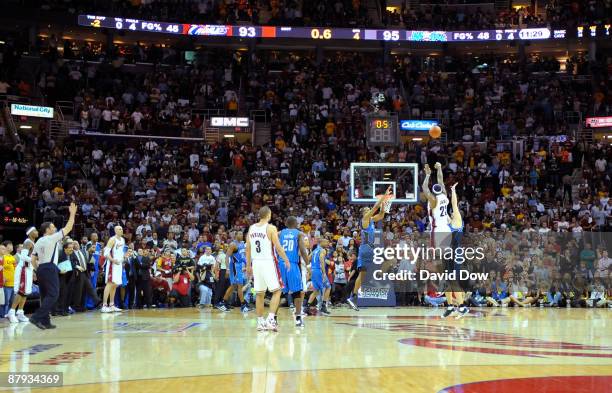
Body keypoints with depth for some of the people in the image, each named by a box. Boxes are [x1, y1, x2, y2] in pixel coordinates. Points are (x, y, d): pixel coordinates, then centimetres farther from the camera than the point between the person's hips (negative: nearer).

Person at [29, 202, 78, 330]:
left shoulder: (38, 241, 16)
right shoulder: (52, 238, -5)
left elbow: (33, 260, 15)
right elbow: (68, 228, -4)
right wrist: (72, 213, 3)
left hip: (40, 269, 8)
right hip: (50, 269, -8)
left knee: (45, 295, 12)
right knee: (53, 295, -8)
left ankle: (45, 321, 11)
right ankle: (36, 317, -19)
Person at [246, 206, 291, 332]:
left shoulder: (251, 228, 7)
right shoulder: (270, 228, -9)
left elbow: (248, 249, 10)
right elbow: (278, 247, -11)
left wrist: (248, 265, 18)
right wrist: (286, 260, 1)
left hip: (256, 263, 6)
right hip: (268, 262, -6)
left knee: (260, 293, 12)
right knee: (276, 291, 2)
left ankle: (260, 322, 14)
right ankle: (270, 319, -10)